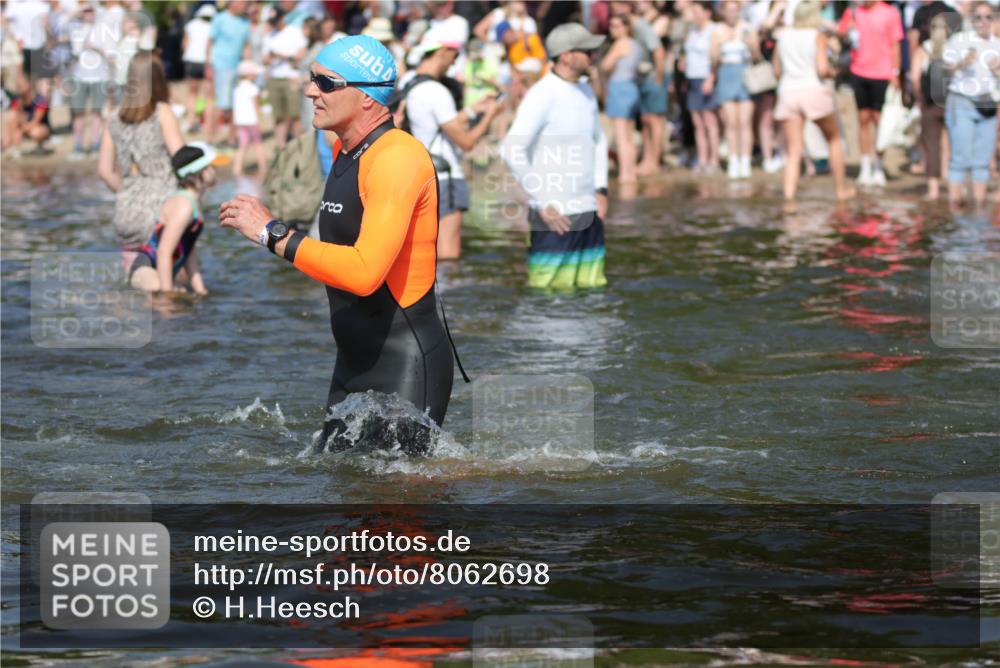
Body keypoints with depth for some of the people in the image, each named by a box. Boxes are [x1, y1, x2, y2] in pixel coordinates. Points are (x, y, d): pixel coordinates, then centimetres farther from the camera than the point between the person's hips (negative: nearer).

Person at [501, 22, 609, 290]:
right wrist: (543, 204, -17)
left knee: (592, 287, 6)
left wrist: (601, 189, 14)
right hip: (555, 215, -7)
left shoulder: (586, 92, 12)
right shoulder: (541, 96, -12)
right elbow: (512, 150, -19)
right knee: (550, 289, -7)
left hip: (589, 210, 7)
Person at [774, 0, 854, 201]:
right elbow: (822, 69, -15)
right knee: (834, 139, 19)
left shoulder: (783, 36, 8)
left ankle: (789, 192, -17)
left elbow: (777, 71, 12)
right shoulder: (817, 36, -5)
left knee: (794, 151, 1)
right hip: (814, 90, -3)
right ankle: (842, 188, 24)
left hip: (788, 92, 3)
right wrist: (832, 72, 6)